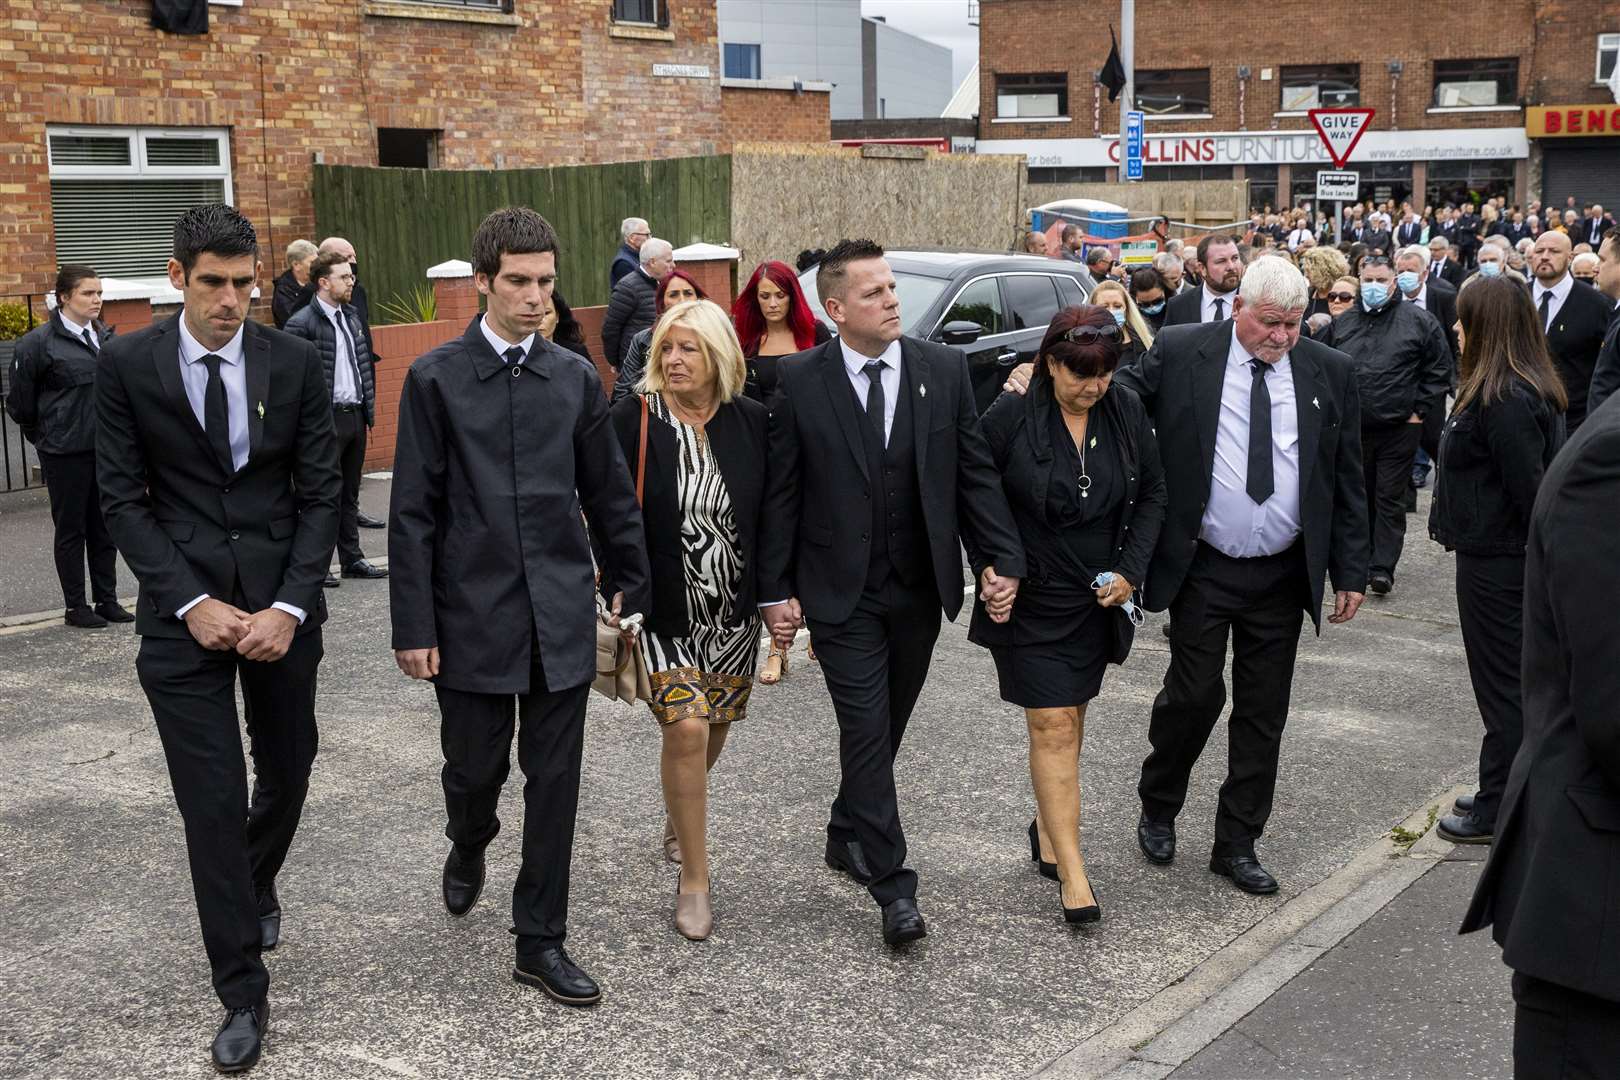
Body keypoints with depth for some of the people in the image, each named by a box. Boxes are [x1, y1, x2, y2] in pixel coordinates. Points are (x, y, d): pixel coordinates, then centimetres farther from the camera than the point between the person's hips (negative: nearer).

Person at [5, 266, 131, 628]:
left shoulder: (106, 337, 7)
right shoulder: (37, 343, -9)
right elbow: (21, 403, -3)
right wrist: (46, 437, 5)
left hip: (106, 447, 5)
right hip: (66, 453, -5)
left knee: (104, 527, 11)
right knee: (70, 529, 5)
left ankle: (107, 600, 21)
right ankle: (75, 606, 14)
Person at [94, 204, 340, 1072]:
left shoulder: (295, 363, -2)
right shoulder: (126, 365, -4)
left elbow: (320, 494, -1)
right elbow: (123, 500, -3)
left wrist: (288, 608, -12)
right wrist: (192, 603, -13)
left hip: (282, 606, 2)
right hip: (183, 611, -2)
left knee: (286, 771, 16)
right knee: (212, 803, -2)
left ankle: (257, 885, 49)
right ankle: (242, 993, 11)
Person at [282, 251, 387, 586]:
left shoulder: (350, 316, 12)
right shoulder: (302, 323, -12)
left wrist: (369, 406, 13)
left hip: (355, 416, 7)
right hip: (326, 420, -7)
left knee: (349, 493, 14)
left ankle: (352, 559, 22)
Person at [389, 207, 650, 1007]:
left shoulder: (576, 378, 4)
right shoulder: (436, 379, -3)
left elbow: (611, 496, 11)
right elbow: (413, 512, -4)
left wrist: (633, 587, 14)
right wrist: (413, 627, -7)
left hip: (560, 615, 2)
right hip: (473, 615, -2)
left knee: (554, 781, 5)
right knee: (475, 766, 9)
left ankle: (540, 940, 18)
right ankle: (468, 848, 44)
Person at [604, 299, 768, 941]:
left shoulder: (751, 421, -1)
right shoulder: (633, 419, -9)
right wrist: (617, 598, -10)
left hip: (732, 610, 3)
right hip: (664, 610, -3)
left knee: (712, 726, 14)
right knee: (686, 729, -13)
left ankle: (679, 821, 45)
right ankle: (693, 879, 3)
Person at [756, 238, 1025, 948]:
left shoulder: (944, 370, -1)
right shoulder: (799, 382, -7)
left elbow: (975, 472, 3)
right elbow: (781, 492, -3)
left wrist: (1002, 559, -5)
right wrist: (775, 589, -4)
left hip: (920, 589, 3)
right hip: (841, 593, -3)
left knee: (885, 727, 15)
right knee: (867, 730, -5)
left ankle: (848, 835, 38)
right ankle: (892, 886, 2)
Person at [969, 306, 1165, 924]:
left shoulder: (1126, 413, -1)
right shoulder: (1010, 419, -14)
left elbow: (1152, 494, 8)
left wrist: (1131, 570, -1)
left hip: (1098, 599, 4)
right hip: (1032, 599, -4)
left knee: (1069, 718, 15)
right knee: (1053, 728, -6)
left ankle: (1047, 828, 36)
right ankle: (1072, 873, -4)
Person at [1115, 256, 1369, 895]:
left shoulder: (1330, 372, 2)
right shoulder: (1179, 352, -5)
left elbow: (1347, 481, 6)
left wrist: (1350, 572, 4)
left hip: (1282, 577, 3)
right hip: (1202, 570, -2)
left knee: (1263, 714, 9)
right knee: (1193, 696, 1)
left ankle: (1237, 843, 23)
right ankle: (1158, 811, 27)